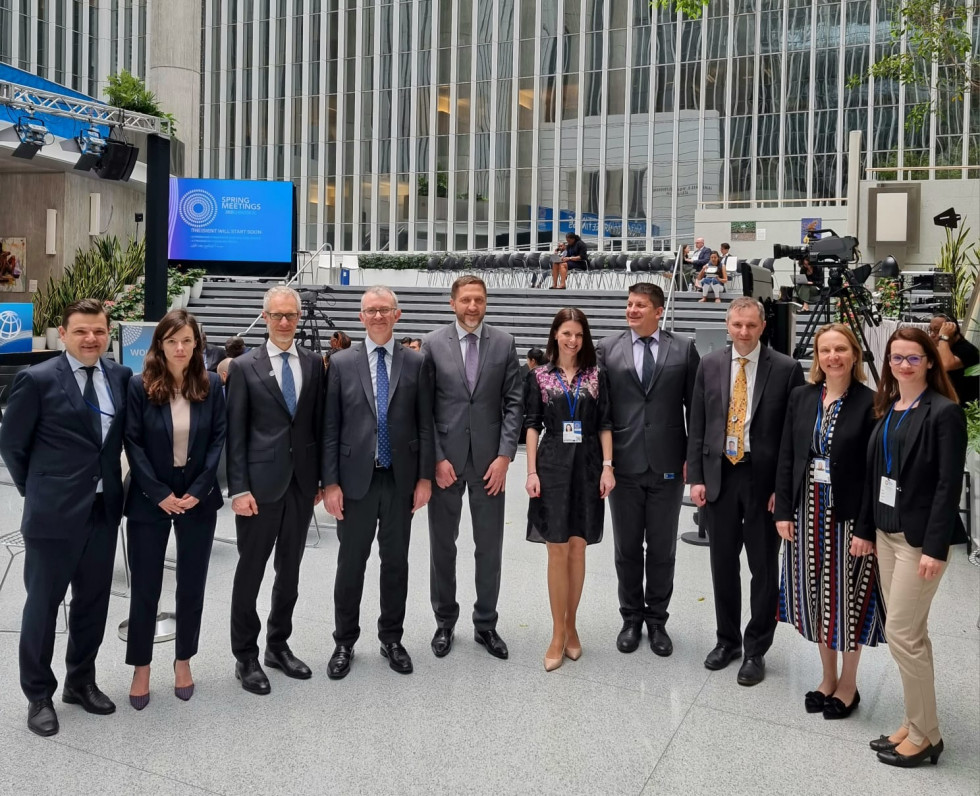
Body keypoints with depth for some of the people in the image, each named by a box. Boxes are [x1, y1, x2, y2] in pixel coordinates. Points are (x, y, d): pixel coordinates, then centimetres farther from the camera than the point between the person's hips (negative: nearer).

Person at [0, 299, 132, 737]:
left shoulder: (120, 376, 4)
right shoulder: (38, 379, -10)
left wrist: (113, 484, 11)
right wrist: (37, 491, 4)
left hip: (104, 510, 5)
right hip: (55, 513, -4)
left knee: (93, 602, 16)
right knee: (43, 605, 8)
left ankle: (81, 682, 34)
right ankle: (39, 695, 25)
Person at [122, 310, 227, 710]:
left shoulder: (211, 385, -1)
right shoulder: (139, 386, -5)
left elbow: (219, 439, -1)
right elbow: (133, 444, -7)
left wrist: (197, 491, -10)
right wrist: (160, 494, -13)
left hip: (198, 500, 2)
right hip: (149, 501, -1)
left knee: (192, 585, 10)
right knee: (145, 587, 5)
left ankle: (183, 661, 27)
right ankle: (141, 668, 22)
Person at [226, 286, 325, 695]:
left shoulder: (314, 363, 6)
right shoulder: (244, 366, -3)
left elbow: (319, 424, 8)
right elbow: (235, 434, -6)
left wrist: (322, 477, 6)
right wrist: (238, 489, -11)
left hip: (302, 482, 4)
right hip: (261, 483, -3)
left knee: (290, 569, 14)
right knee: (250, 570, 6)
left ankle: (278, 645, 30)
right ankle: (246, 656, 20)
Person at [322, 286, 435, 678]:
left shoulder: (416, 363, 2)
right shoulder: (341, 362, 1)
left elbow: (425, 424, 3)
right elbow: (330, 428, 0)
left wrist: (425, 477, -2)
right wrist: (330, 482, -5)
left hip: (401, 480, 1)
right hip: (356, 480, 0)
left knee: (396, 562, 12)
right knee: (350, 563, 8)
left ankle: (392, 638, 28)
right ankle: (344, 642, 25)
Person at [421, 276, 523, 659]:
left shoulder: (504, 343, 2)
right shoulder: (433, 343, -1)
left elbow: (514, 403, 1)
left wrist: (505, 456, -7)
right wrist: (436, 458, -8)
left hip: (489, 460, 1)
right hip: (445, 458, 0)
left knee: (490, 547, 8)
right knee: (442, 545, 10)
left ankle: (486, 624, 23)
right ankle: (444, 622, 27)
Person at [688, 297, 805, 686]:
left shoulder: (786, 369, -5)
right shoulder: (710, 365, 4)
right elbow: (697, 427, 5)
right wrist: (695, 477, 0)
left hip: (764, 480, -3)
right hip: (719, 477, 3)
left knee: (764, 568, 8)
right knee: (722, 563, 13)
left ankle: (756, 649, 23)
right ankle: (727, 639, 31)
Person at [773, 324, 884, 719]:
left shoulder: (869, 404, -9)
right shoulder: (801, 397, 4)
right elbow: (786, 457, 5)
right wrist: (783, 510, 0)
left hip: (848, 515, -4)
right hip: (807, 512, 4)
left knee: (846, 598, 8)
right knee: (815, 597, 13)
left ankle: (848, 685, 27)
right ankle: (828, 677, 32)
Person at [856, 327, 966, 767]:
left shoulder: (944, 412, -12)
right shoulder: (887, 408, 9)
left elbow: (949, 484, -15)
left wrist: (935, 547, -19)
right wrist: (866, 528, 9)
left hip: (920, 536, -7)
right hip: (887, 531, 7)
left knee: (901, 633, -3)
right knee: (909, 633, 14)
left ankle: (926, 735, 12)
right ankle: (915, 724, 25)